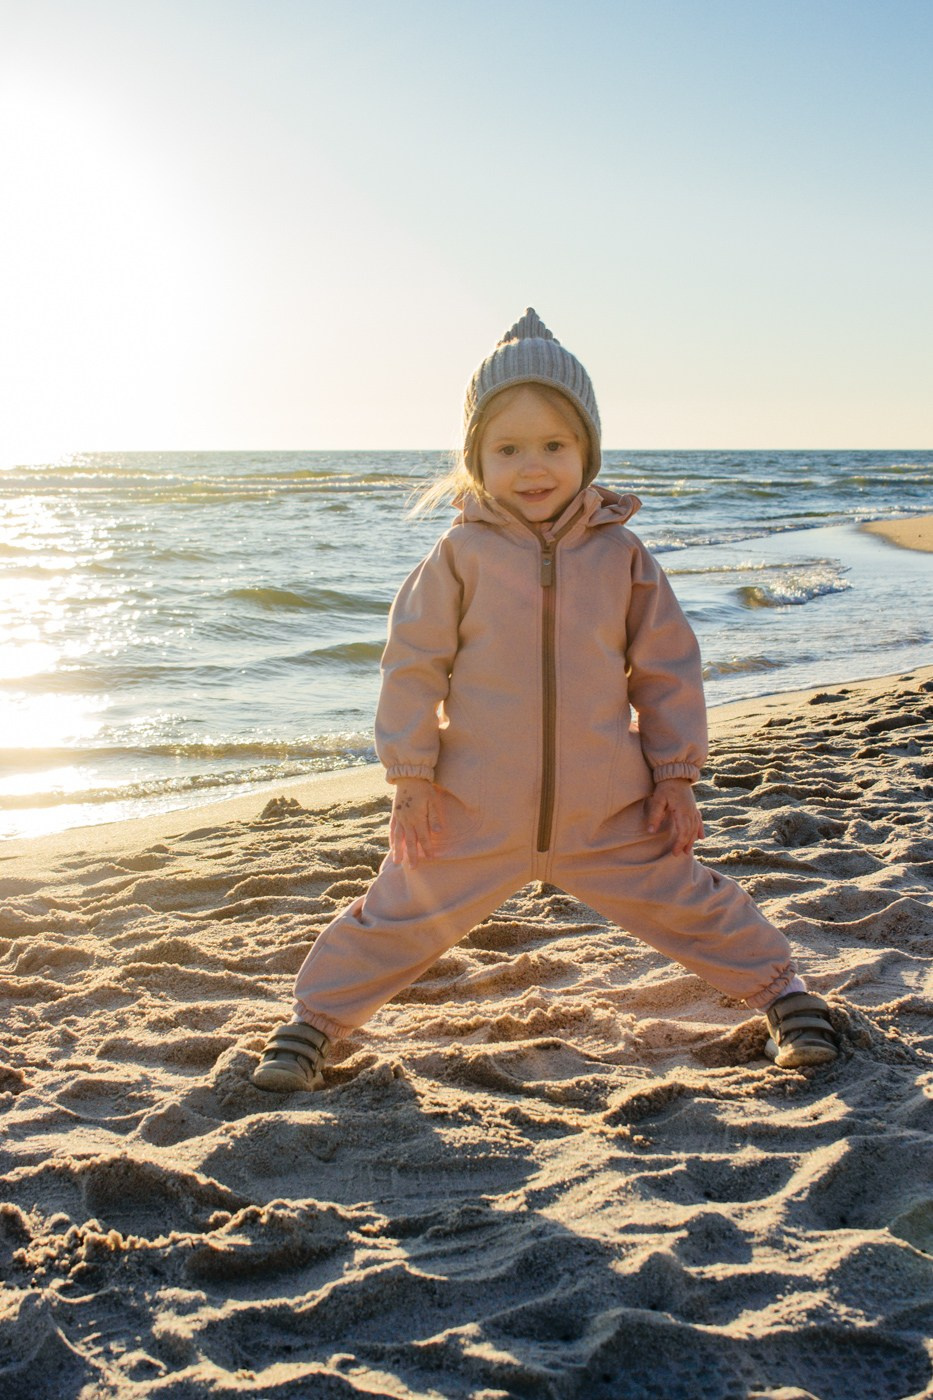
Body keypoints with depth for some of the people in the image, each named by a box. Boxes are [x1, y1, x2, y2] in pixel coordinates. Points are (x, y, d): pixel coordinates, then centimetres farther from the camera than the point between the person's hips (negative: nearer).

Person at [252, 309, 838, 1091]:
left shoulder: (621, 556, -2)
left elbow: (668, 670, 5)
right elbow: (414, 665, -3)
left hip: (609, 813, 1)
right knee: (402, 918, 6)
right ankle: (316, 1020, 26)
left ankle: (781, 989, 33)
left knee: (688, 904, 11)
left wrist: (676, 775, 2)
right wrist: (412, 778, -6)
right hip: (474, 814, -1)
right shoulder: (462, 556, -7)